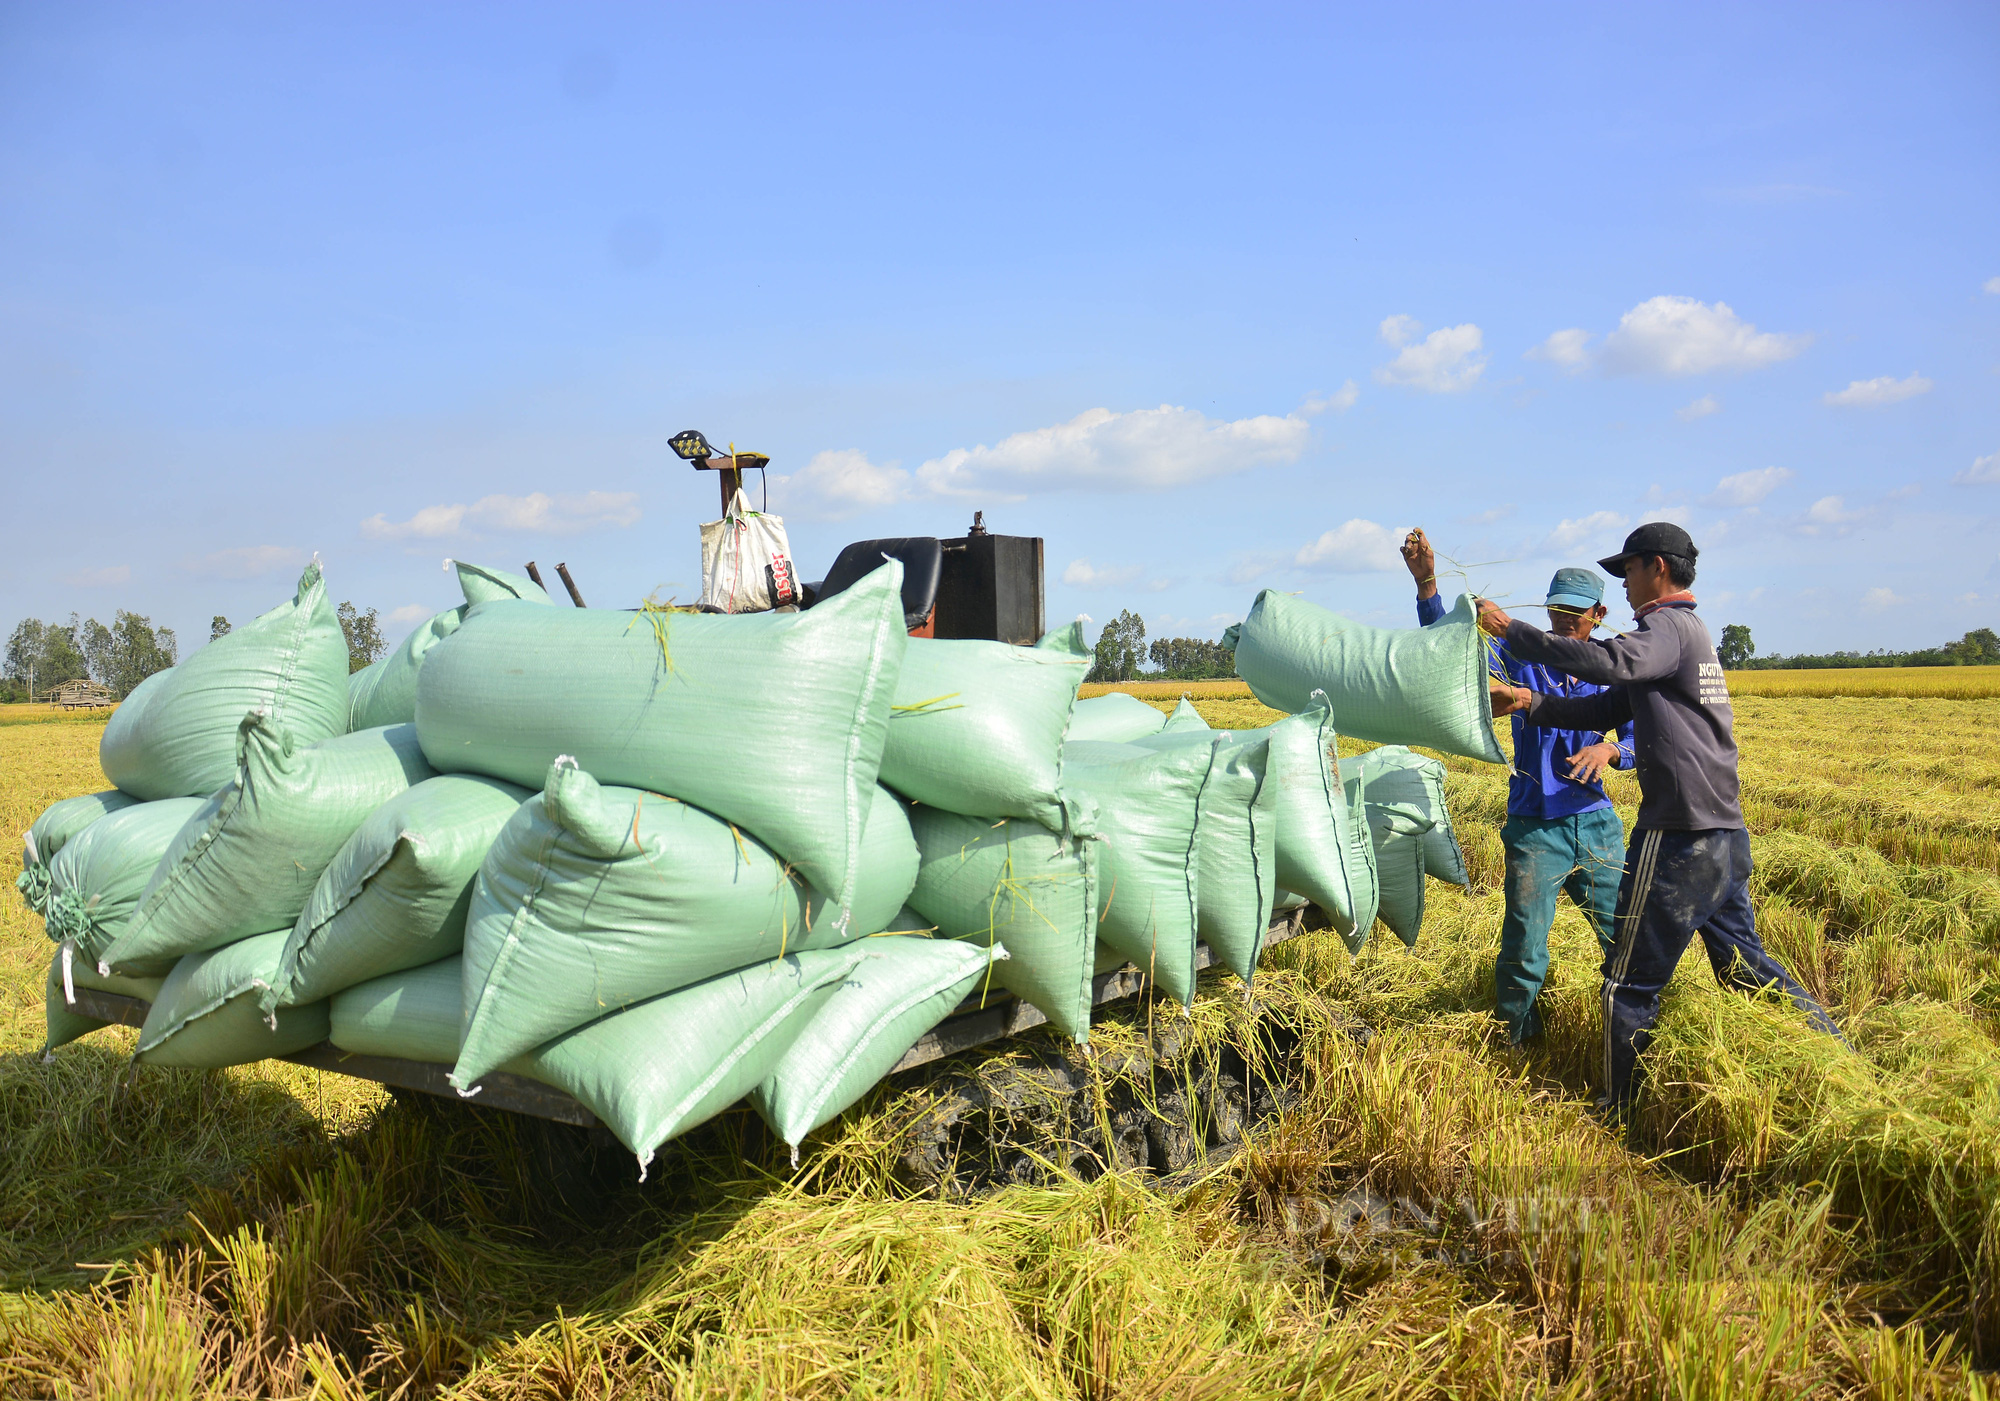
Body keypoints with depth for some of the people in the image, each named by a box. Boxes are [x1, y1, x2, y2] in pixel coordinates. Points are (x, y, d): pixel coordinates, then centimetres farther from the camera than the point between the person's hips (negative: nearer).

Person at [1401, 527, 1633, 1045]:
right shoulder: (1523, 655, 0)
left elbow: (1639, 742, 1)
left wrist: (1608, 750, -22)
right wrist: (1425, 581, -20)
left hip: (1596, 825, 2)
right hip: (1534, 828, -2)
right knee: (1523, 954, 1)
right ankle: (1514, 1047, 22)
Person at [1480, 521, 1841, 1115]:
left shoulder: (1669, 627, -10)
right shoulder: (1691, 635, 20)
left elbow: (1608, 662, -32)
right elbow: (1609, 708, 18)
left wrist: (1513, 631, -28)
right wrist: (1531, 703, 8)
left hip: (1680, 838, -10)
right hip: (1725, 835, 10)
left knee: (1630, 982, 2)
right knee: (1743, 965, 22)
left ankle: (1619, 1112, 12)